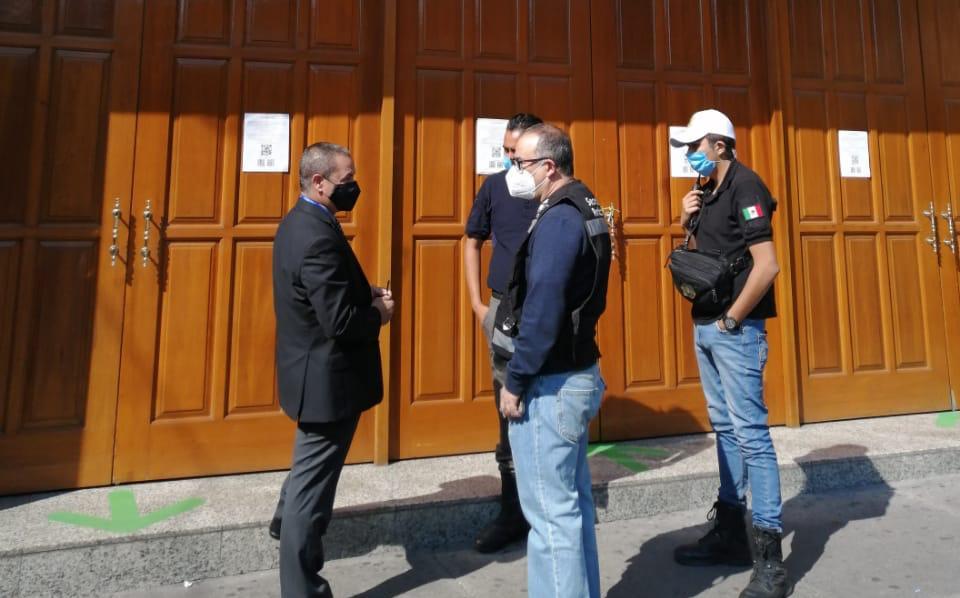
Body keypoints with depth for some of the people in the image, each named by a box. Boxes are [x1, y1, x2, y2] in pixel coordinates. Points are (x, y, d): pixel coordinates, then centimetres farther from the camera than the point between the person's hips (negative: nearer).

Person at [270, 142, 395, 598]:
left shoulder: (300, 222, 7)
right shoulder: (318, 236, -26)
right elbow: (341, 322, -29)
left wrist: (365, 294, 2)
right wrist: (378, 313, -11)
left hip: (314, 371, 10)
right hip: (326, 378, -10)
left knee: (311, 467, 33)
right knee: (313, 486, 5)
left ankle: (288, 517, 56)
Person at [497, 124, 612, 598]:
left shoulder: (558, 219, -17)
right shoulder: (585, 210, 13)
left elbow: (543, 310, -24)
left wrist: (515, 382, -15)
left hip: (549, 384, -10)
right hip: (576, 374, 10)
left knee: (551, 512, 1)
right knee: (572, 502, 19)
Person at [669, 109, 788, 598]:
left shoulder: (745, 186, -12)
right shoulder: (709, 193, 14)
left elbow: (766, 266, -20)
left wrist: (730, 320, -15)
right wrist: (688, 223, 3)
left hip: (734, 330, -9)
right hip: (704, 327, 9)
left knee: (750, 433, -4)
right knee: (725, 428, 14)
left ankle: (770, 556, 7)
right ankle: (730, 533, 27)